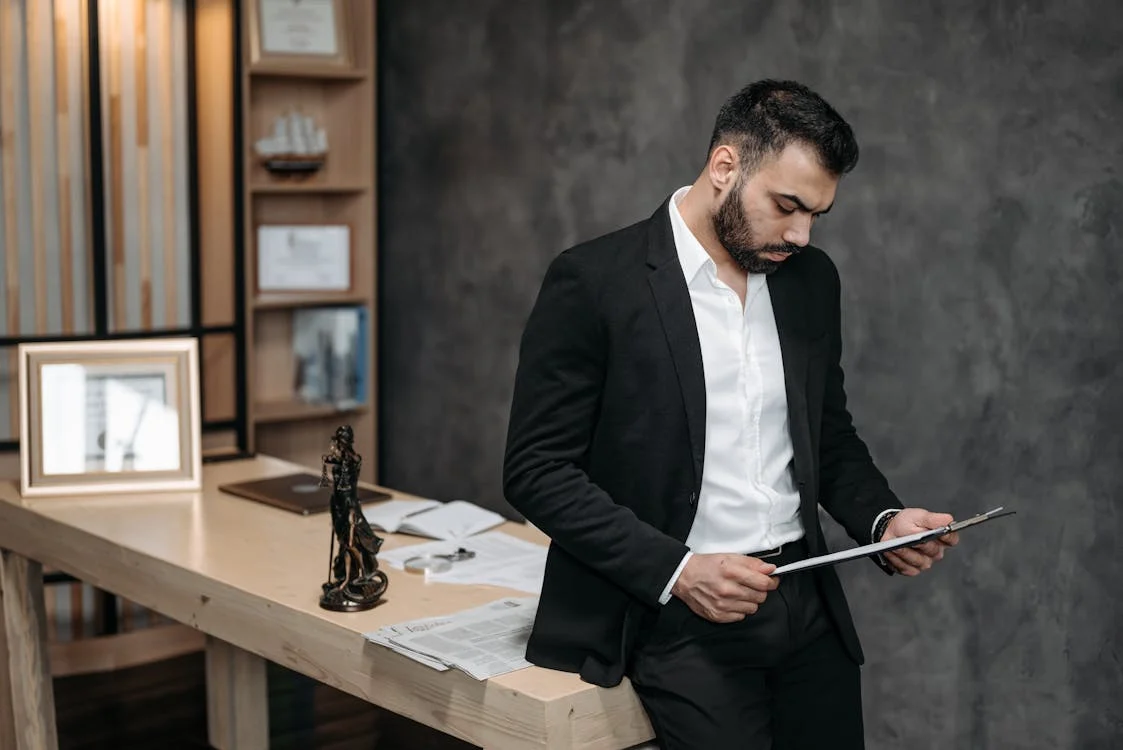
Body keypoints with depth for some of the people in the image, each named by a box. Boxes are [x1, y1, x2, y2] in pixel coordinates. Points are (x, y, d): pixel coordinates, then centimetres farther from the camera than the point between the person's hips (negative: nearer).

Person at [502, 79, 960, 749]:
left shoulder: (811, 279, 8)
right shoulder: (594, 283, -10)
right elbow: (537, 469, -10)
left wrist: (883, 519, -1)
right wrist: (675, 570, -18)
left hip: (807, 606, 6)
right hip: (681, 617, -5)